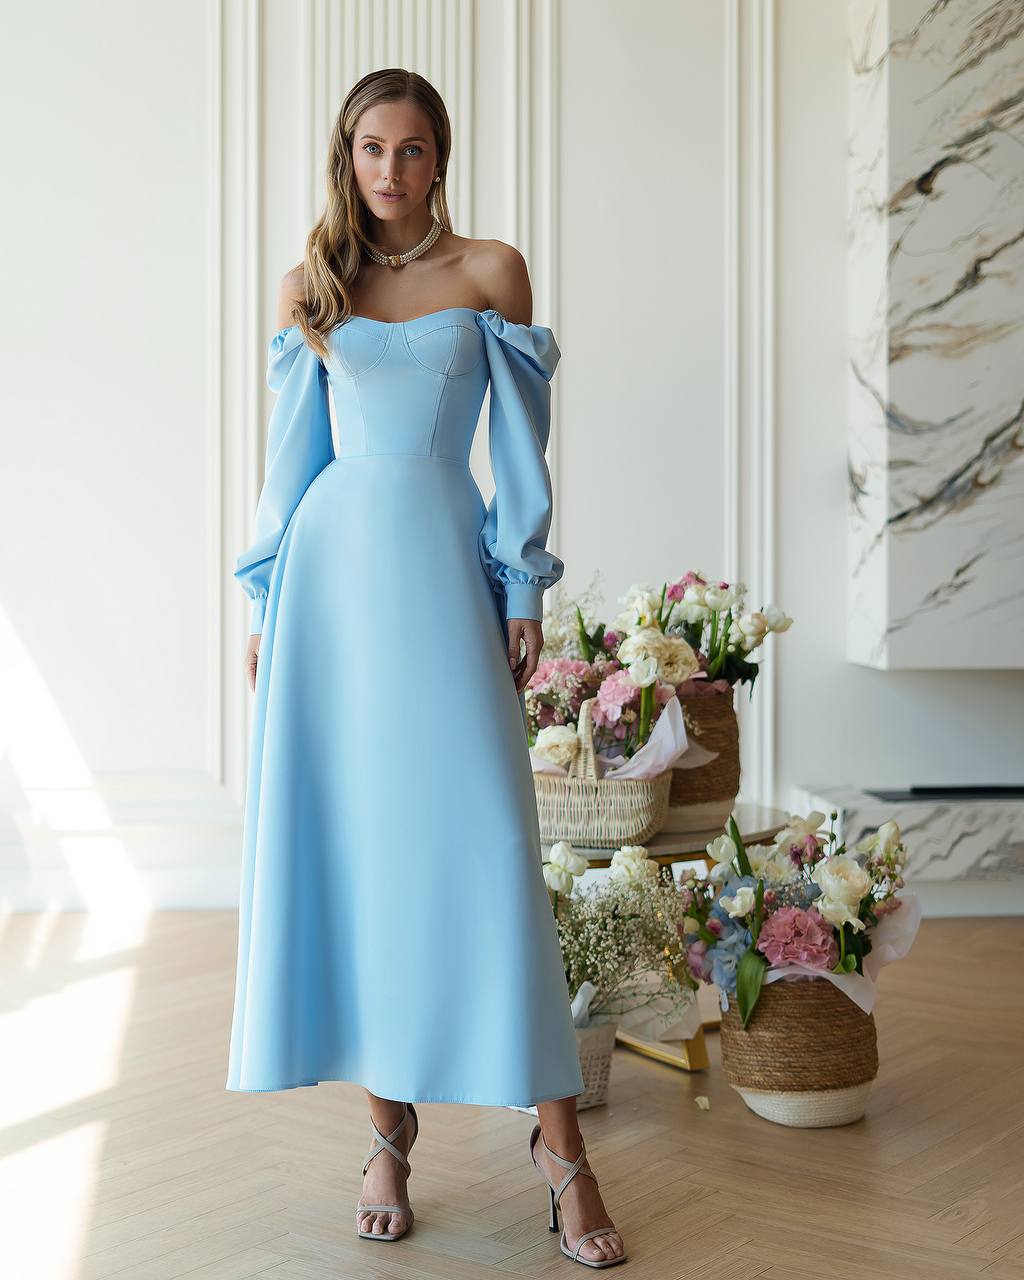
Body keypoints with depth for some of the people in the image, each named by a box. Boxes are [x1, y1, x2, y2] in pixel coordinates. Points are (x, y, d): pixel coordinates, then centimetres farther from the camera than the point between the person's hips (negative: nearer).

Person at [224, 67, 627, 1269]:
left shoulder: (490, 271, 6)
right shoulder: (309, 288, 11)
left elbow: (519, 442, 5)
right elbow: (290, 455, 13)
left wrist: (525, 592, -1)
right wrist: (266, 604, 9)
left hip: (442, 569, -2)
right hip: (331, 571, 2)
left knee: (484, 841, -7)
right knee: (343, 841, 1)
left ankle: (558, 1140, 0)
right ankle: (389, 1126, 14)